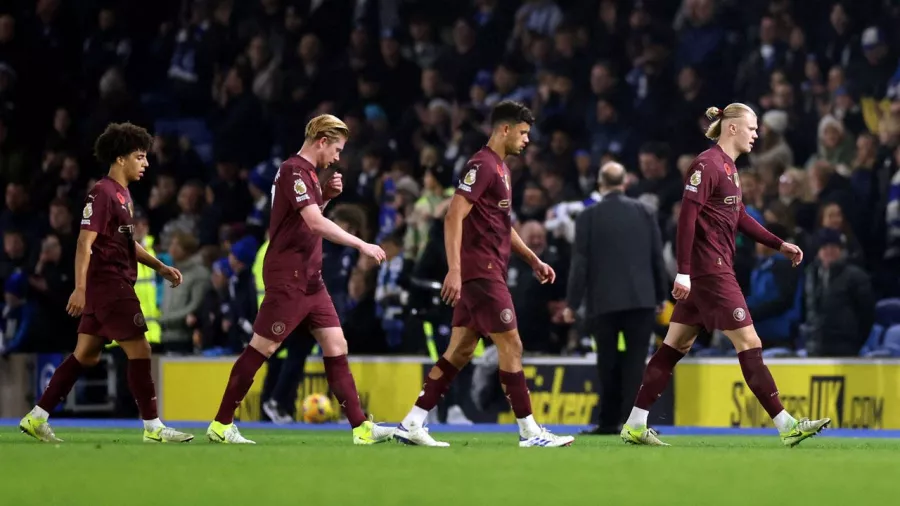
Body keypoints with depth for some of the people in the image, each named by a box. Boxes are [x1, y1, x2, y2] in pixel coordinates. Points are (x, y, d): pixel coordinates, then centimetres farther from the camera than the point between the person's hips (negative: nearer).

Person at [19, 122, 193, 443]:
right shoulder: (103, 194, -14)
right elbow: (85, 243, -19)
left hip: (115, 287, 10)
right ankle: (153, 427, -2)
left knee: (86, 355, 11)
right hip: (108, 286, -10)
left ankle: (37, 418, 13)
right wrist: (80, 288, -25)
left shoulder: (122, 194, 17)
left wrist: (160, 267, 20)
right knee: (139, 350, -7)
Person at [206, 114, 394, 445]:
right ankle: (221, 425, 4)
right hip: (288, 278, -9)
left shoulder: (307, 172, 14)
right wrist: (362, 245, -25)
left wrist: (326, 195, 9)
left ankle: (361, 428, 2)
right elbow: (316, 223, -26)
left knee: (336, 347, 3)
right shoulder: (294, 171, -16)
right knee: (261, 349, -4)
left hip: (310, 279, 9)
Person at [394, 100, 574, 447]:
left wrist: (534, 260, 22)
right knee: (511, 346, -7)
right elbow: (454, 217, -20)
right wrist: (454, 270, -26)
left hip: (488, 272, 10)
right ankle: (529, 432, -3)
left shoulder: (500, 168, 18)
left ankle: (411, 424, 9)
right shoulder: (482, 165, -13)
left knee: (460, 352, 8)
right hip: (480, 271, -10)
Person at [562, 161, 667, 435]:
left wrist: (572, 303, 2)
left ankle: (609, 421, 10)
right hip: (641, 299, 1)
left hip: (603, 301, -1)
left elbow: (580, 262, -4)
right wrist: (660, 296, 15)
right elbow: (657, 257, 5)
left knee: (608, 364, 8)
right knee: (635, 364, -1)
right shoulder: (645, 212, 2)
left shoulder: (589, 216, -2)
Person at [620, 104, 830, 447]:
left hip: (713, 270, 10)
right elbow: (687, 218, -18)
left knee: (675, 346, 10)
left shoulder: (727, 167, 16)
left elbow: (739, 218, 24)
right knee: (749, 343, -8)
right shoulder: (707, 165, -14)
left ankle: (635, 425, 12)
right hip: (710, 268, -10)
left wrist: (779, 245, 20)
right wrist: (684, 271, -22)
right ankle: (785, 425, -6)